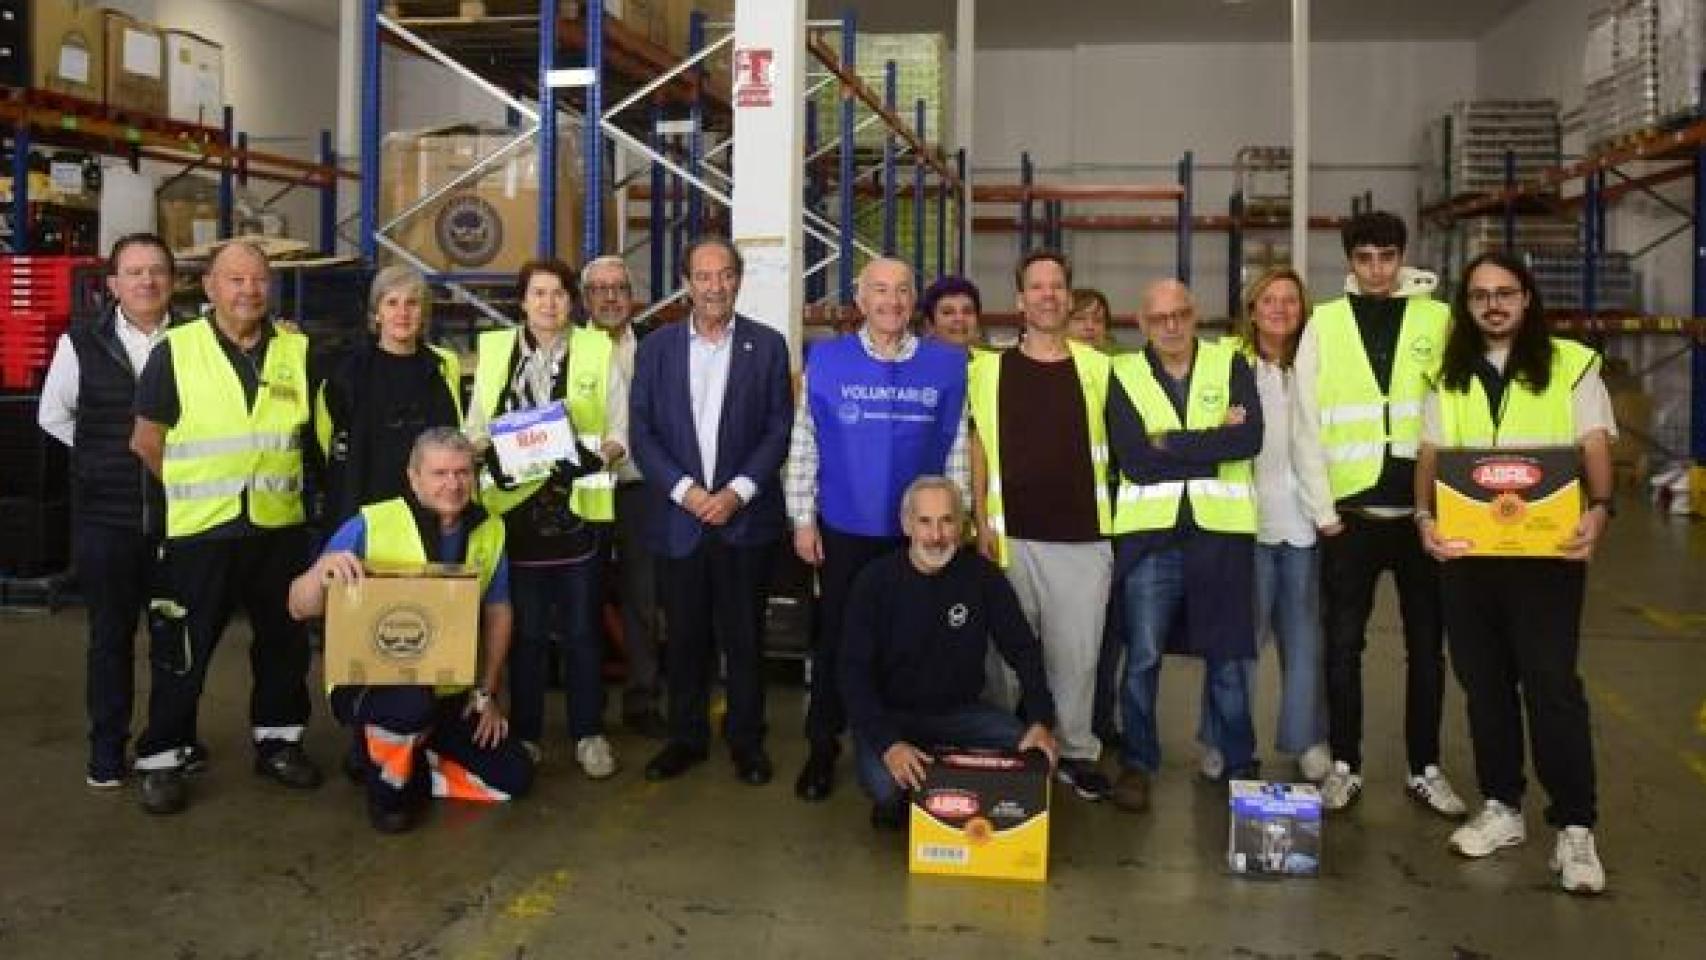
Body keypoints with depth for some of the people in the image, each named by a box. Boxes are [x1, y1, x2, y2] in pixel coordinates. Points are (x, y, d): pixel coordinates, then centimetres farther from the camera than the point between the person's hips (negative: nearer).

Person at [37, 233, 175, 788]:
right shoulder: (81, 345, -1)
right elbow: (53, 417, 12)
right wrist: (106, 456, 7)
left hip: (178, 513, 0)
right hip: (104, 515, 0)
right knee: (110, 634, 9)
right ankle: (107, 748, 21)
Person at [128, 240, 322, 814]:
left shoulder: (297, 350, 3)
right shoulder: (176, 351, -6)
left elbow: (312, 429, 16)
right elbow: (146, 442, 0)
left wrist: (277, 481, 8)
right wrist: (193, 488, 5)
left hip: (279, 527, 3)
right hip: (199, 529, -3)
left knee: (285, 641, 14)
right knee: (182, 651, 4)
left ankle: (277, 740, 30)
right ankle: (162, 759, 18)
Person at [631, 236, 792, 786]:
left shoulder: (767, 345, 2)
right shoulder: (656, 347, 6)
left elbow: (779, 428, -1)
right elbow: (642, 431, 2)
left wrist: (739, 490, -12)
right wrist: (683, 489, -10)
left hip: (746, 517, -1)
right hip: (678, 518, 1)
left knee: (744, 636, 6)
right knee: (685, 635, 9)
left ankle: (746, 739, 19)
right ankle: (686, 737, 23)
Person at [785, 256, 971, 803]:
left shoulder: (947, 365, 1)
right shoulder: (826, 360, -2)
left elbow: (956, 449, 5)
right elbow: (803, 445, 0)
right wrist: (803, 519, -2)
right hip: (843, 531, -1)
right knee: (836, 641, 9)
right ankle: (823, 749, 23)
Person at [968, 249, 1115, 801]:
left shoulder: (1096, 368, 5)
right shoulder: (991, 369, 4)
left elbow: (1115, 446, 11)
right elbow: (979, 447, 5)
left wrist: (1116, 520, 5)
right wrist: (981, 520, -2)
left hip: (1083, 537, 0)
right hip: (1011, 535, 0)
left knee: (1076, 650, 3)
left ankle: (1076, 752, 18)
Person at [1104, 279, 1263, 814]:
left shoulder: (1231, 365, 6)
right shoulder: (1123, 375, 3)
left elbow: (1250, 438, -11)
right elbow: (1135, 462, -10)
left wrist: (1169, 442, -12)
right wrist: (1213, 446, -10)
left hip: (1221, 530, 1)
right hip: (1150, 533, -1)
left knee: (1229, 658, 10)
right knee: (1142, 658, 3)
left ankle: (1239, 764, 27)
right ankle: (1136, 763, 19)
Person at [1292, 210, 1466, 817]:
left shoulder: (1437, 319, 3)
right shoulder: (1324, 322, 2)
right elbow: (1306, 423, -1)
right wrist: (1323, 510, -5)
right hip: (1350, 513, 0)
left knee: (1427, 646, 9)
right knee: (1343, 645, 6)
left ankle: (1425, 768, 22)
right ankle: (1345, 765, 19)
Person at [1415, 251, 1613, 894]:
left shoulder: (1572, 364, 2)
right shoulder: (1448, 376, 13)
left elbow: (1595, 445, -4)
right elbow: (1431, 454, 7)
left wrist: (1599, 508, -23)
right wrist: (1425, 515, -11)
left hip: (1547, 549, -4)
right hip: (1466, 549, 4)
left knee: (1552, 684, -6)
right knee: (1484, 682, 11)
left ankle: (1575, 828, 1)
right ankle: (1501, 807, 23)